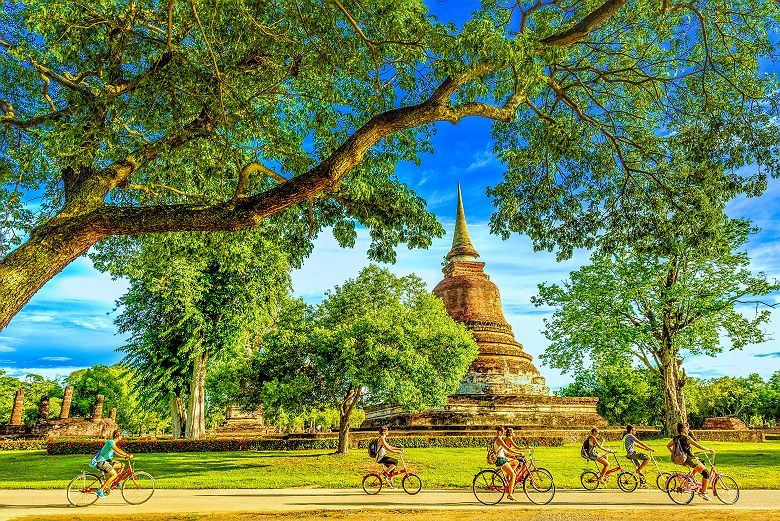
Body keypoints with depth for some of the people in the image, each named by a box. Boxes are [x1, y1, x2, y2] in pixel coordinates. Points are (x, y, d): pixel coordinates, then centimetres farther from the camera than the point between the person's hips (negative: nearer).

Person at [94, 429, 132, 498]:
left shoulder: (113, 442, 13)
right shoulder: (110, 441, -17)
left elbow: (117, 453, 16)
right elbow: (118, 450, -30)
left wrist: (125, 457, 4)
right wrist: (127, 455, -31)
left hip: (107, 461, 9)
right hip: (102, 462, -9)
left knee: (122, 465, 1)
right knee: (114, 475, -19)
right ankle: (100, 490, -11)